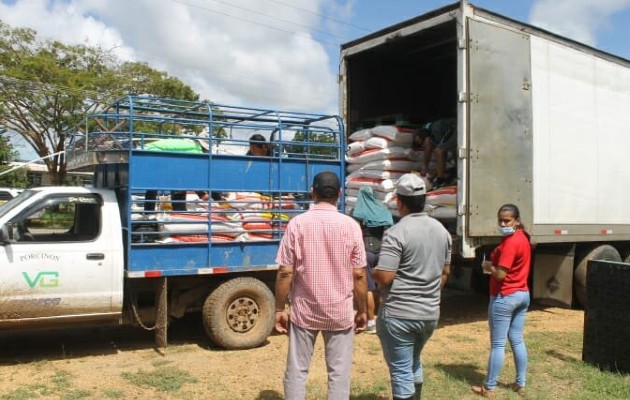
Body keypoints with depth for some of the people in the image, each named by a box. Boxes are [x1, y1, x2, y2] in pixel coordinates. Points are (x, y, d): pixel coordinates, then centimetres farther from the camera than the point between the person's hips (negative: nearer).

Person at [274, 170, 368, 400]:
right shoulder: (350, 225, -7)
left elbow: (285, 273, -8)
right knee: (339, 373, 11)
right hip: (340, 312, 0)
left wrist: (280, 309, 3)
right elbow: (359, 275, -5)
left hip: (304, 311, 0)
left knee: (296, 371, 13)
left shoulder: (297, 224, -8)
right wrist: (361, 311, 7)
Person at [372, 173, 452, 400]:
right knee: (414, 363, 26)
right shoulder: (442, 230, 6)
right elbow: (445, 272, 14)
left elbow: (384, 277, -22)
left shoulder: (396, 232, -18)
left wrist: (372, 272, -1)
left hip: (398, 314, -7)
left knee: (401, 370, 5)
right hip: (430, 313, 7)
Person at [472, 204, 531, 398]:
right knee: (517, 340, 16)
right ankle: (520, 384, 24)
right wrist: (495, 265, 7)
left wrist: (488, 266, -6)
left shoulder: (510, 242, -21)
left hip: (504, 297, -9)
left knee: (497, 344, 0)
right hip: (522, 294, 9)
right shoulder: (523, 238, 9)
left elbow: (500, 274, -24)